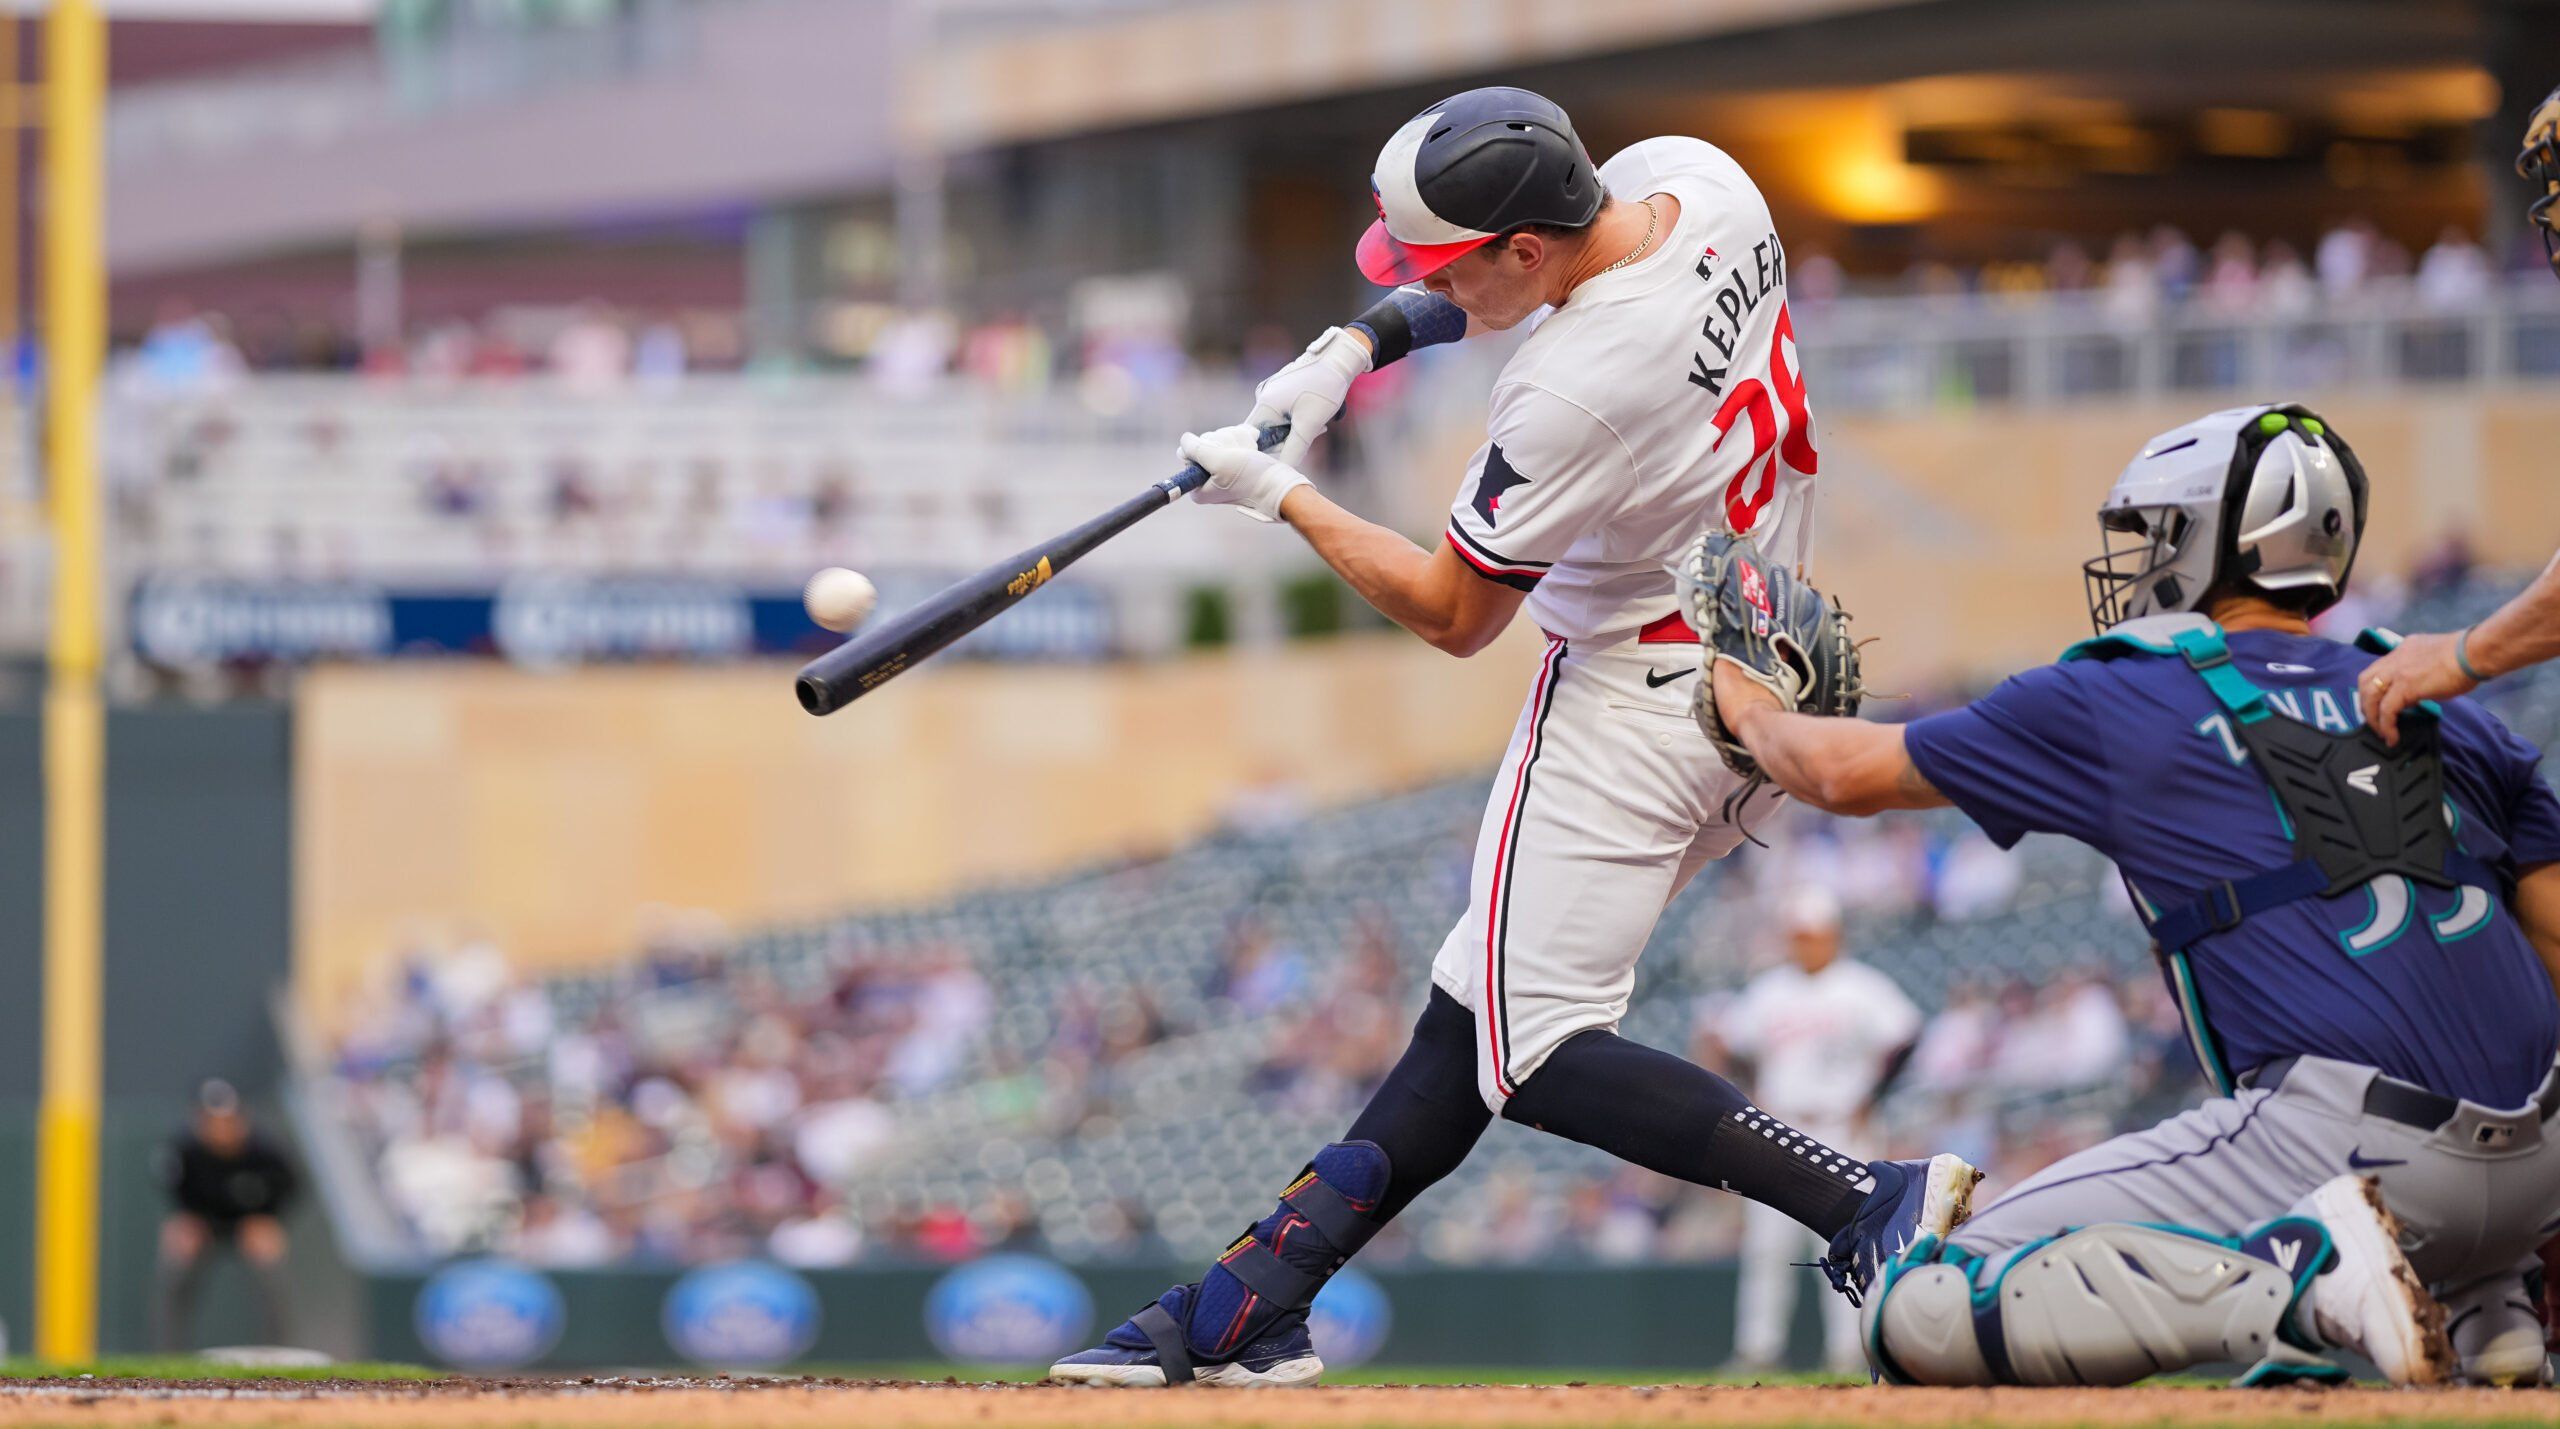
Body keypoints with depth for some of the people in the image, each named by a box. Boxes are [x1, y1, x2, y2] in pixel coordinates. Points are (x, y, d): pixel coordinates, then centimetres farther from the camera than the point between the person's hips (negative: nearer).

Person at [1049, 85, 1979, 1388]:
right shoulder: (1692, 178, -5)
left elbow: (1453, 619, -13)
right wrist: (1356, 345, 6)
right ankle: (1252, 1306, 15)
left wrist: (1279, 495, -3)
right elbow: (1478, 266, 18)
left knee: (1532, 1055, -9)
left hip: (1633, 700, -10)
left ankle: (1866, 1203, -22)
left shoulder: (1569, 395, -28)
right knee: (1472, 1008, 11)